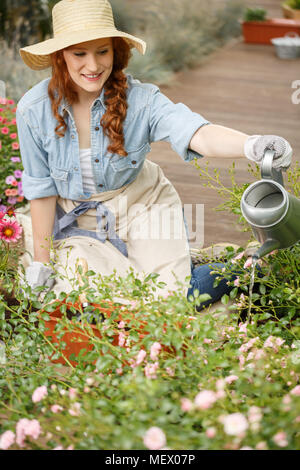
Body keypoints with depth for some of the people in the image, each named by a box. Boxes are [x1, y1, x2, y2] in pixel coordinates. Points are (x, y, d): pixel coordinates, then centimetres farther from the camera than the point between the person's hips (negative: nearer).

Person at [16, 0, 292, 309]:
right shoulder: (34, 110, -18)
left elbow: (196, 134, -40)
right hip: (79, 223, 1)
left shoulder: (139, 99, -22)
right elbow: (41, 190, -8)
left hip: (141, 210, -1)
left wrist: (253, 145, -61)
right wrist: (41, 261, -2)